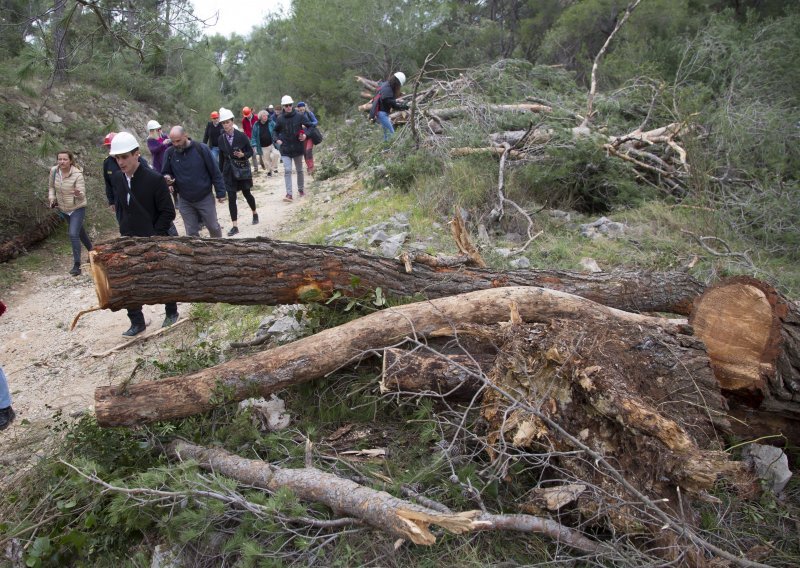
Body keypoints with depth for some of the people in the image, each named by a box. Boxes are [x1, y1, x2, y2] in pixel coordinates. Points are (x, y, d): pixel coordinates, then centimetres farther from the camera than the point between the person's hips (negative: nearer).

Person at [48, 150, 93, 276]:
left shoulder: (77, 174, -23)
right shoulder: (54, 171, -9)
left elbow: (82, 196, -26)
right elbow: (51, 186, 10)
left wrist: (78, 194, -49)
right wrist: (52, 198, -5)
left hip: (77, 209, -6)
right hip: (63, 209, 6)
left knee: (73, 234, -17)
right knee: (79, 232, 22)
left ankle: (77, 265, -11)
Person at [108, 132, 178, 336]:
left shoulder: (155, 179, -17)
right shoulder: (116, 178, 0)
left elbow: (168, 212, -14)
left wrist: (154, 237, -17)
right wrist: (125, 231, 8)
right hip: (129, 242, 5)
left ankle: (171, 313, 33)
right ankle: (137, 322, 13)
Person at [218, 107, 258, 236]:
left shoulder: (241, 136, -9)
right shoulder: (221, 139, 0)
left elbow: (251, 151, -2)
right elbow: (221, 157, 7)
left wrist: (243, 155, -23)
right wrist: (221, 173, 8)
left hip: (242, 169, -2)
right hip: (229, 171, 2)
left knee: (246, 193, 11)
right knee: (231, 198, -3)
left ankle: (255, 213, 41)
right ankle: (235, 226, 2)